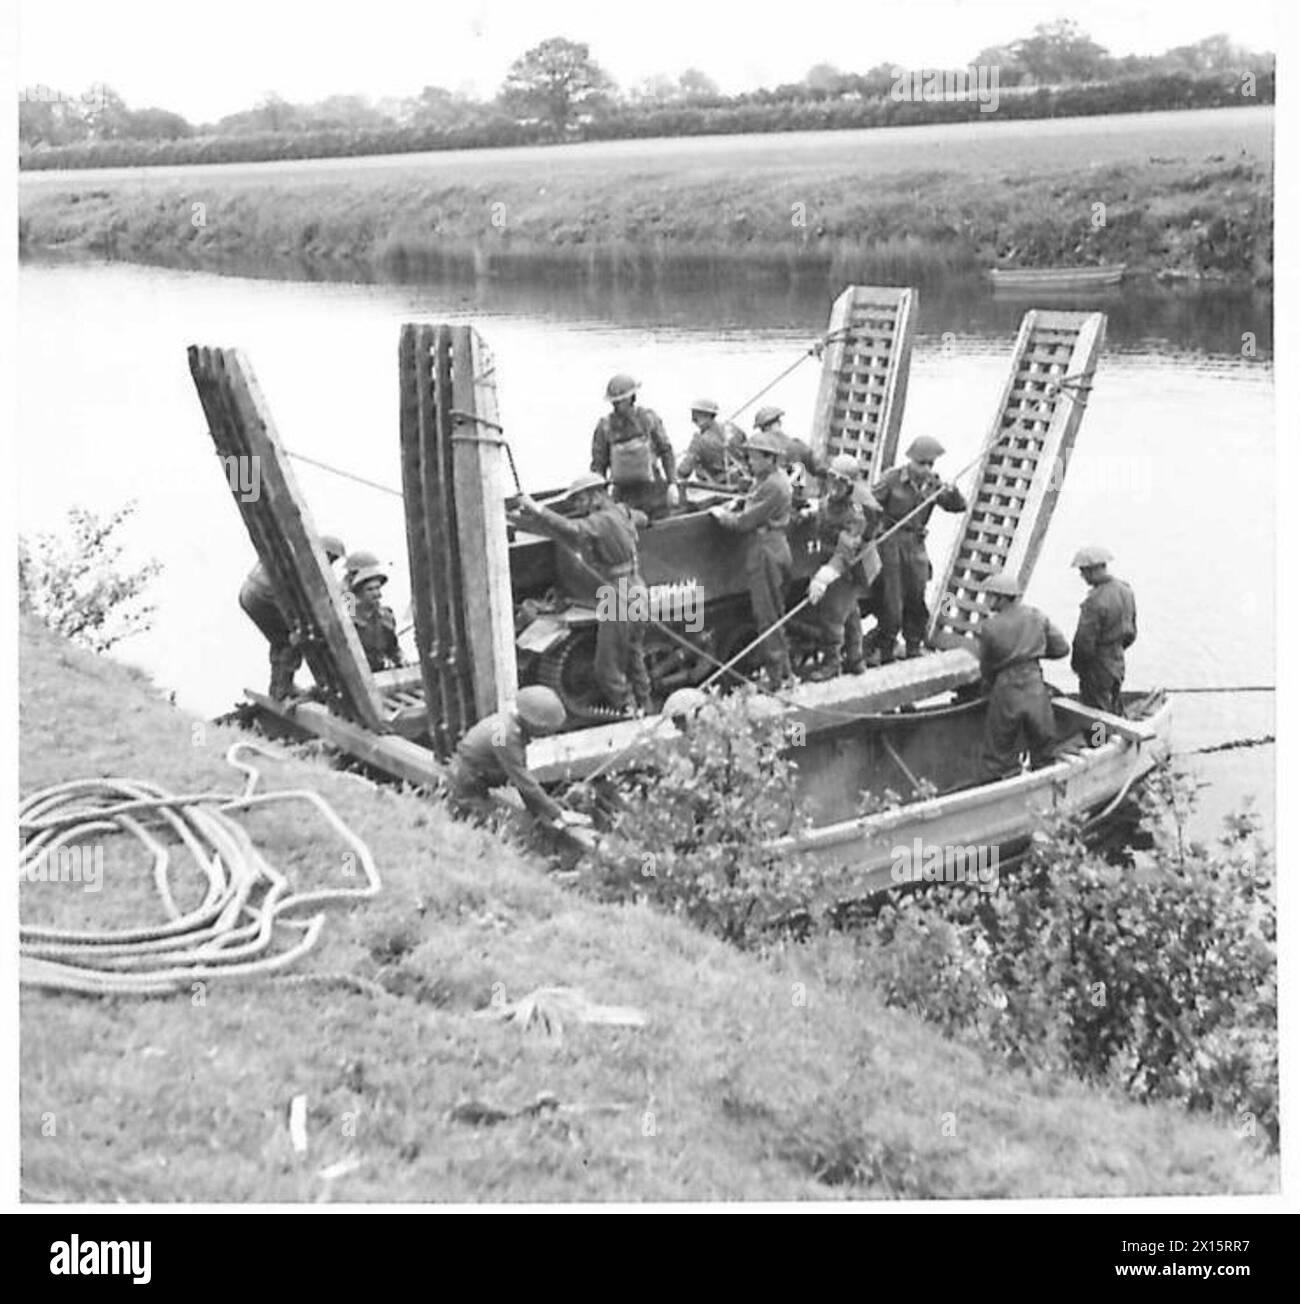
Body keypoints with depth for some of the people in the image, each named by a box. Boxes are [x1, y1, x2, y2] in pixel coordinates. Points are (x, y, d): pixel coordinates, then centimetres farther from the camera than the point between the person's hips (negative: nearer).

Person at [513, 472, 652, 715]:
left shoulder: (600, 521, -16)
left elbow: (572, 530, -35)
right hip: (638, 593, 10)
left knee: (608, 671, -1)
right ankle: (644, 712, 32)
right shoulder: (622, 512, 10)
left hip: (618, 601, -10)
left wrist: (537, 509, -34)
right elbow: (641, 518, 34)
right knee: (635, 661, 23)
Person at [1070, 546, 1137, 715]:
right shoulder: (1125, 590, 1)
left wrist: (1075, 663, -6)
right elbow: (1131, 633, 11)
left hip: (1097, 669, -9)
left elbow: (1085, 641, -23)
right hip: (1118, 664, 9)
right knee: (1114, 710, 23)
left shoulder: (1095, 602, -27)